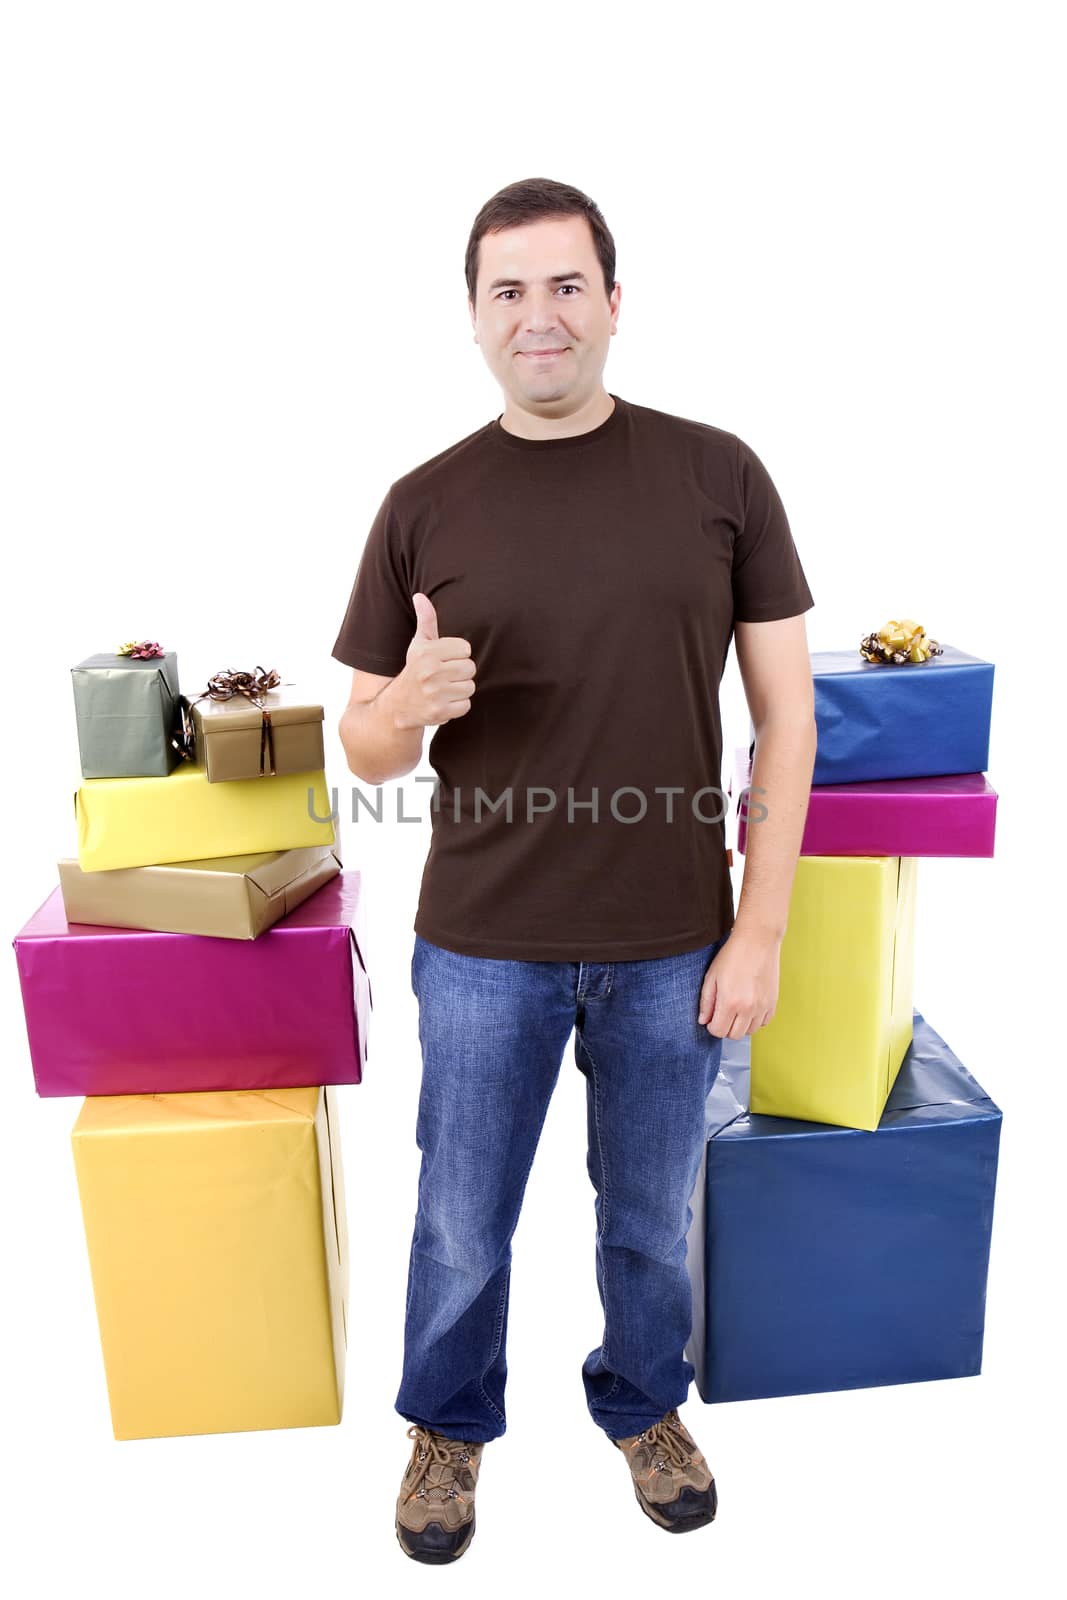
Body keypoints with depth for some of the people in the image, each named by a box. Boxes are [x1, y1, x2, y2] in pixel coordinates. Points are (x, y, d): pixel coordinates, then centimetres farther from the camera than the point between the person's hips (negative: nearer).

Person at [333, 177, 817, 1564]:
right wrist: (409, 705, -22)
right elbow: (367, 750, 2)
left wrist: (760, 930, -7)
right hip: (484, 947, 0)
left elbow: (786, 715, -2)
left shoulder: (717, 475, -3)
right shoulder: (425, 506, -2)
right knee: (462, 1230, 17)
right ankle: (451, 1422, 47)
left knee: (651, 1220, 20)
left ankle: (644, 1403, 50)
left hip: (673, 946, 0)